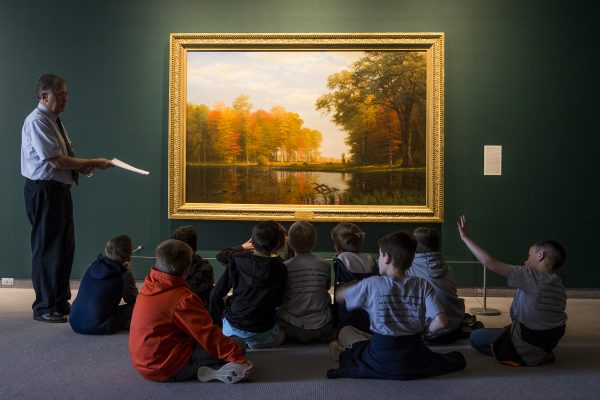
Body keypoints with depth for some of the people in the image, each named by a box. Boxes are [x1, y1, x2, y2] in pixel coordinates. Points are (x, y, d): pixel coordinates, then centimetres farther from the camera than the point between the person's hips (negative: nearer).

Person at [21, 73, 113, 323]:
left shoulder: (54, 120, 15)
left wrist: (81, 166, 2)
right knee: (47, 248, -1)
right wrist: (93, 163, -16)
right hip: (44, 190, -10)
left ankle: (61, 302, 28)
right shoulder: (37, 121, -15)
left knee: (65, 246, 15)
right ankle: (44, 308, 13)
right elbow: (56, 161, -22)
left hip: (60, 189, 10)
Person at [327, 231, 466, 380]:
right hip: (414, 361, 0)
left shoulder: (372, 284, -8)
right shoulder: (422, 285, -4)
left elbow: (339, 295, 8)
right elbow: (441, 321, -12)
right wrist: (423, 330, 9)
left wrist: (359, 283, 25)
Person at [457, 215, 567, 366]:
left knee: (476, 336, 8)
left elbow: (490, 263, -24)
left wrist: (466, 238, -16)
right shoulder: (559, 286, 0)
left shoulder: (531, 277, -22)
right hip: (549, 342, 9)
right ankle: (544, 354, 14)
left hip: (527, 349, -8)